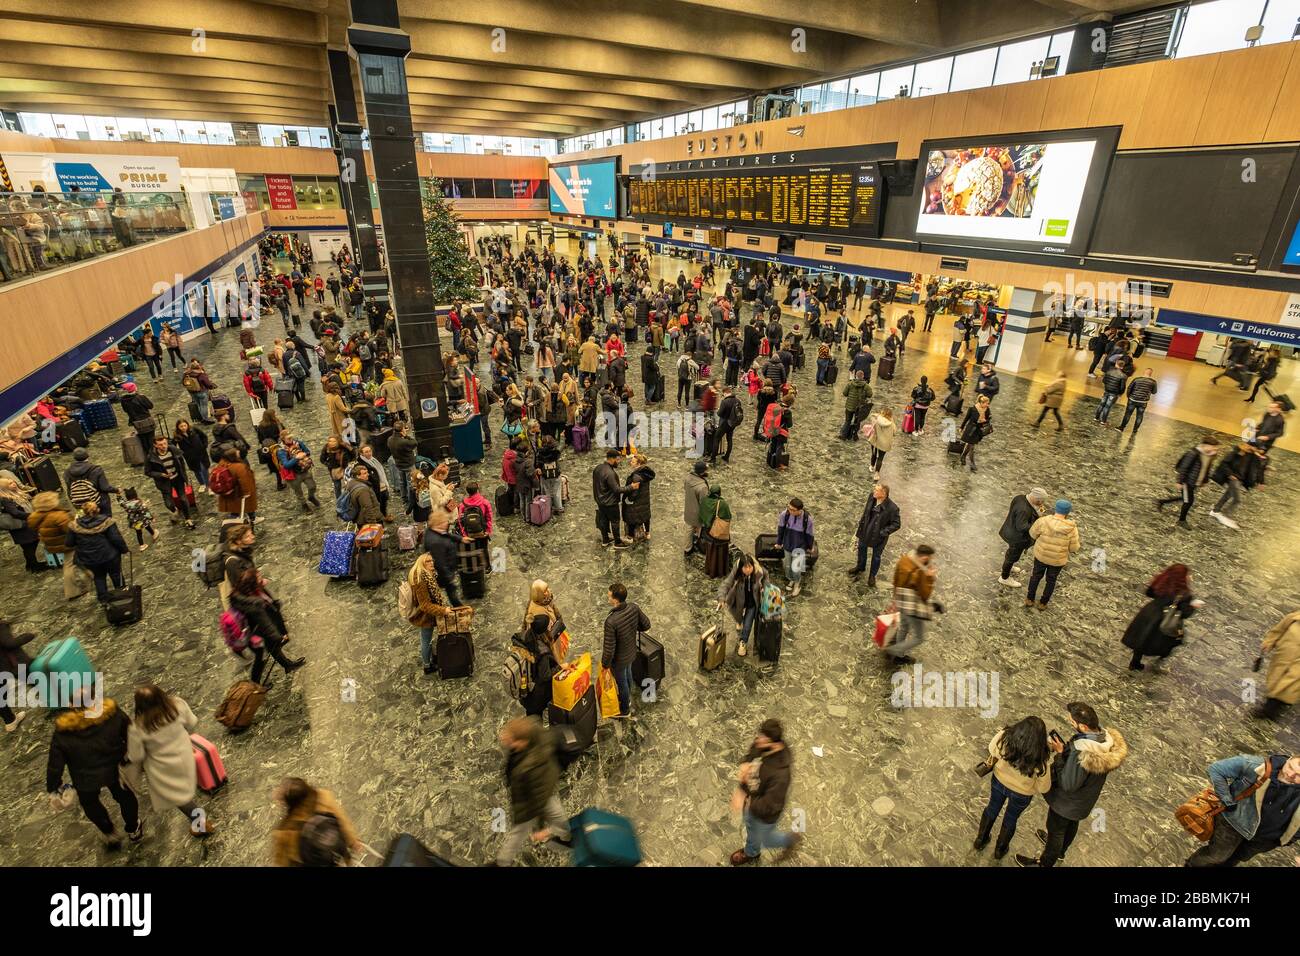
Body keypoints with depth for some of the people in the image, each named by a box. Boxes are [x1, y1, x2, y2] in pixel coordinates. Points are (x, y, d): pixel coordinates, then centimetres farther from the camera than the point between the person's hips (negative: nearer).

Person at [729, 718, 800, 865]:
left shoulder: (780, 773, -43)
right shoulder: (760, 744, -24)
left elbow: (770, 806, -35)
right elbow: (751, 756, -2)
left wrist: (746, 803, -31)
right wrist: (745, 765, -22)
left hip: (765, 814, -6)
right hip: (750, 797, 6)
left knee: (765, 840, 26)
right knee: (751, 827, 35)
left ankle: (791, 840, 54)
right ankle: (751, 853, 66)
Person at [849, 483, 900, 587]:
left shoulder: (892, 508, -32)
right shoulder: (872, 497, -17)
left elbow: (896, 524, -19)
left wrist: (883, 533, -24)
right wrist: (861, 523, 6)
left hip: (878, 536, -5)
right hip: (865, 531, 5)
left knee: (876, 556, 18)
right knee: (861, 548, 27)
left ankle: (872, 576, 44)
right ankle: (860, 567, 56)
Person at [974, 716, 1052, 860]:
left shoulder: (1003, 737, -34)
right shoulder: (1041, 759, -38)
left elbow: (992, 750, -11)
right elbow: (1044, 788, -19)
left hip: (999, 782, 2)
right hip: (1022, 794, -2)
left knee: (992, 808, 30)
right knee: (1011, 818, 28)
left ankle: (980, 840, 53)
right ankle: (999, 850, 53)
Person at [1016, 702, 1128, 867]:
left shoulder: (1081, 755, -45)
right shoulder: (1107, 738, -20)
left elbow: (1067, 784, -31)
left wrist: (1059, 753, -28)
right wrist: (1065, 747, -11)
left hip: (1067, 803, -7)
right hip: (1084, 798, 7)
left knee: (1056, 830, 20)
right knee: (1072, 824, 33)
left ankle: (1045, 863, 45)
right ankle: (1060, 850, 61)